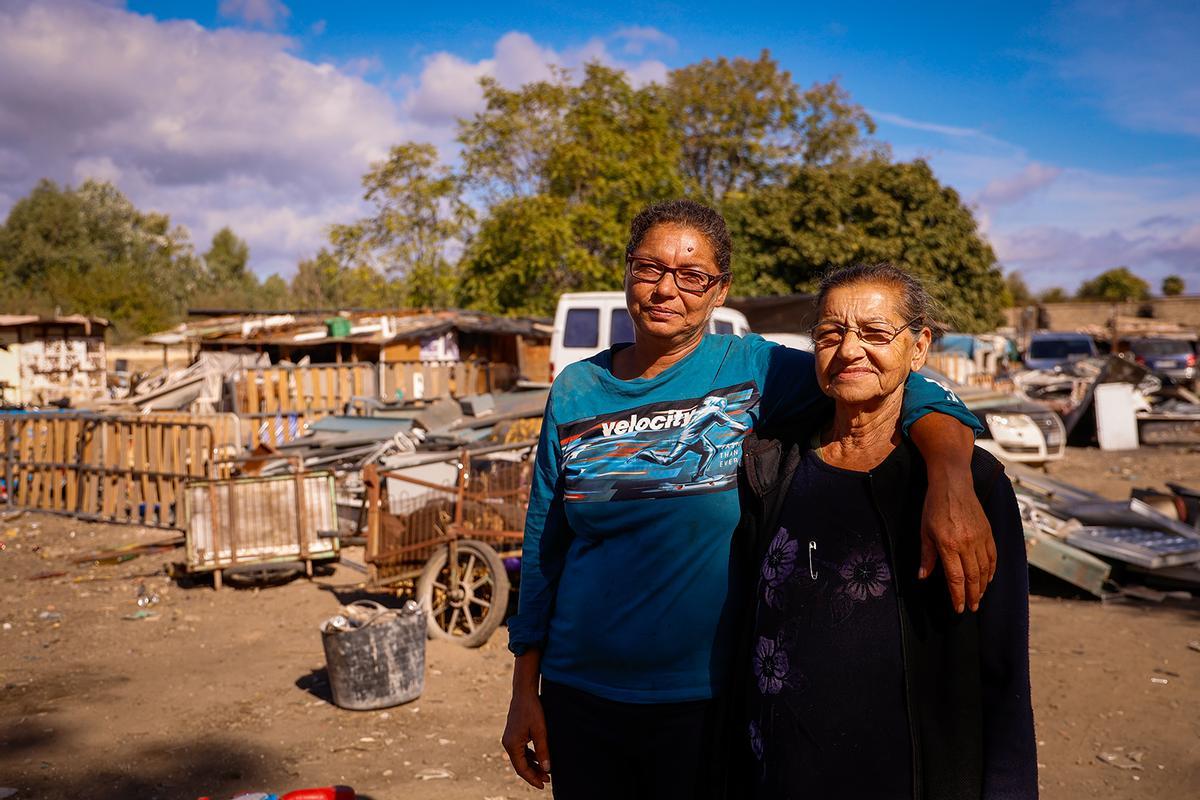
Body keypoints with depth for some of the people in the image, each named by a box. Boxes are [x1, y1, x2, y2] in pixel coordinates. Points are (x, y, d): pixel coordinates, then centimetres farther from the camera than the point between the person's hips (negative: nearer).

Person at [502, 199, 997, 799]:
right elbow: (543, 548, 6)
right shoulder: (574, 391, 2)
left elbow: (905, 388, -13)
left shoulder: (750, 371, -6)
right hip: (578, 695, 3)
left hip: (706, 702, -2)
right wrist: (524, 693, 6)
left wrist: (950, 482, -33)